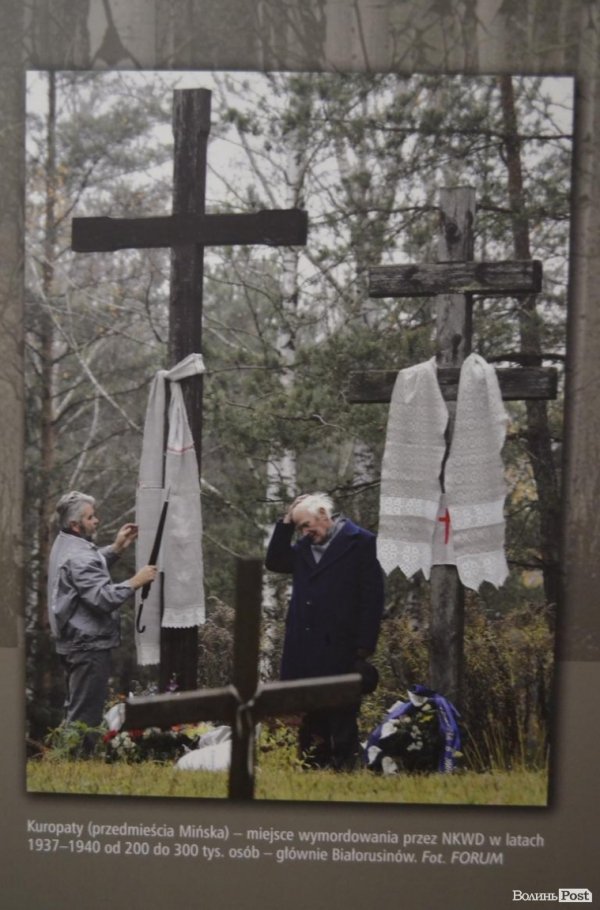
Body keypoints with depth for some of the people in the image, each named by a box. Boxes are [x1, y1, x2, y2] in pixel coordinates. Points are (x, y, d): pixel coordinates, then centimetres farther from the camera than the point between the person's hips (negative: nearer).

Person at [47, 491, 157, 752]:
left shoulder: (65, 544, 11)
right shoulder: (78, 556, -23)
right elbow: (103, 597, -30)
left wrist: (115, 549, 15)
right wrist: (135, 582, -22)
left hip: (73, 642, 11)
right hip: (88, 645, -11)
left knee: (75, 710, 18)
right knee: (86, 714, -6)